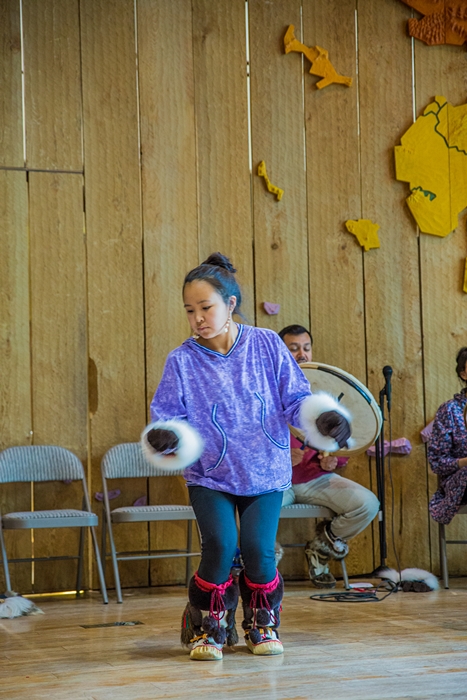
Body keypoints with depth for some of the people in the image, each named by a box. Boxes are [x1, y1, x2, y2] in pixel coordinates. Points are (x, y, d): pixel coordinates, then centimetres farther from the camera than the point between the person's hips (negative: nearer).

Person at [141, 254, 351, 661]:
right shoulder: (182, 361, -6)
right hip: (210, 476, 0)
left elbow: (296, 399, 1)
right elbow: (167, 414, -4)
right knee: (220, 546, -20)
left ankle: (262, 623, 17)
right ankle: (208, 626, 6)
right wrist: (164, 436, -27)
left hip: (266, 473, 0)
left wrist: (325, 419, -17)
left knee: (258, 550, -14)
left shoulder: (267, 346, -4)